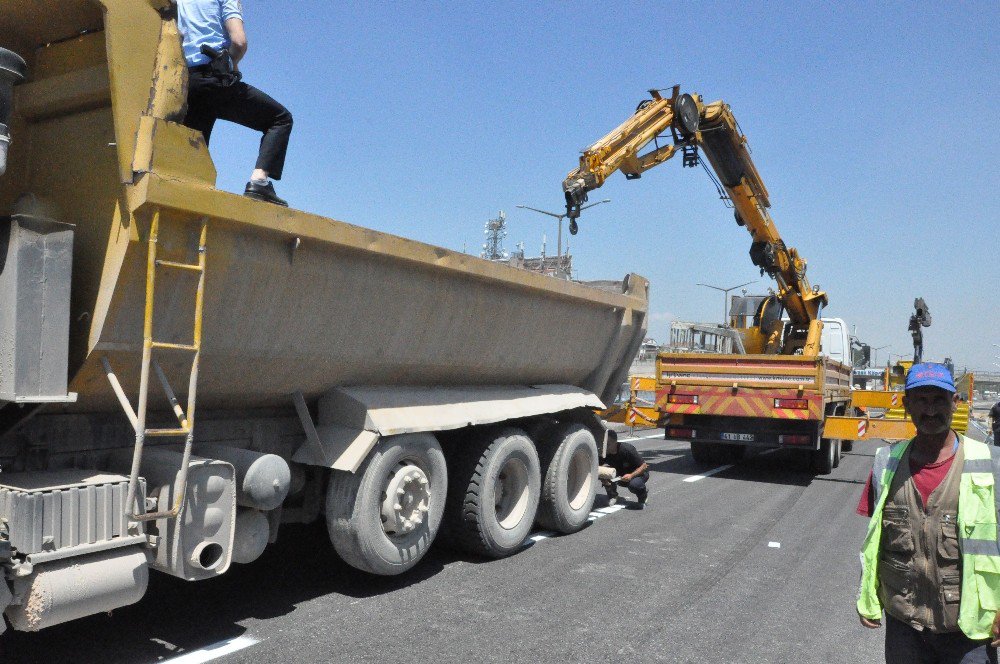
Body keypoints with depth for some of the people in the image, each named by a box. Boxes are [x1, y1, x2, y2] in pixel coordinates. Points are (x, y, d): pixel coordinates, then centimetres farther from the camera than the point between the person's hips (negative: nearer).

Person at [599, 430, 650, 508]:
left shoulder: (627, 449, -31)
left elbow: (644, 466, -25)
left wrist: (631, 475, -40)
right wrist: (603, 478, -35)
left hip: (638, 472, -4)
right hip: (621, 476, 4)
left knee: (634, 484, -38)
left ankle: (643, 496, -1)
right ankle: (612, 497, -2)